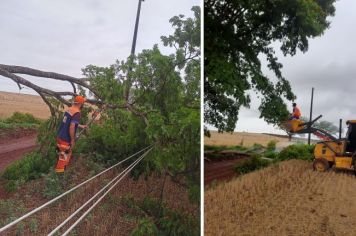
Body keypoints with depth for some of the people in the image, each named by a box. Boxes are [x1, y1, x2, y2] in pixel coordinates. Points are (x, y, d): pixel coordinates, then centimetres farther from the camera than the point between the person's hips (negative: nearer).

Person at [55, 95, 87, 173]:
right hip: (65, 140, -9)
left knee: (63, 157, 23)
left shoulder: (69, 109, 8)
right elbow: (72, 127, -28)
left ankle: (59, 171, 36)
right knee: (64, 158, 4)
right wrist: (73, 140, -18)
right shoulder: (77, 113, -19)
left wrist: (81, 126, 33)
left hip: (60, 137, 9)